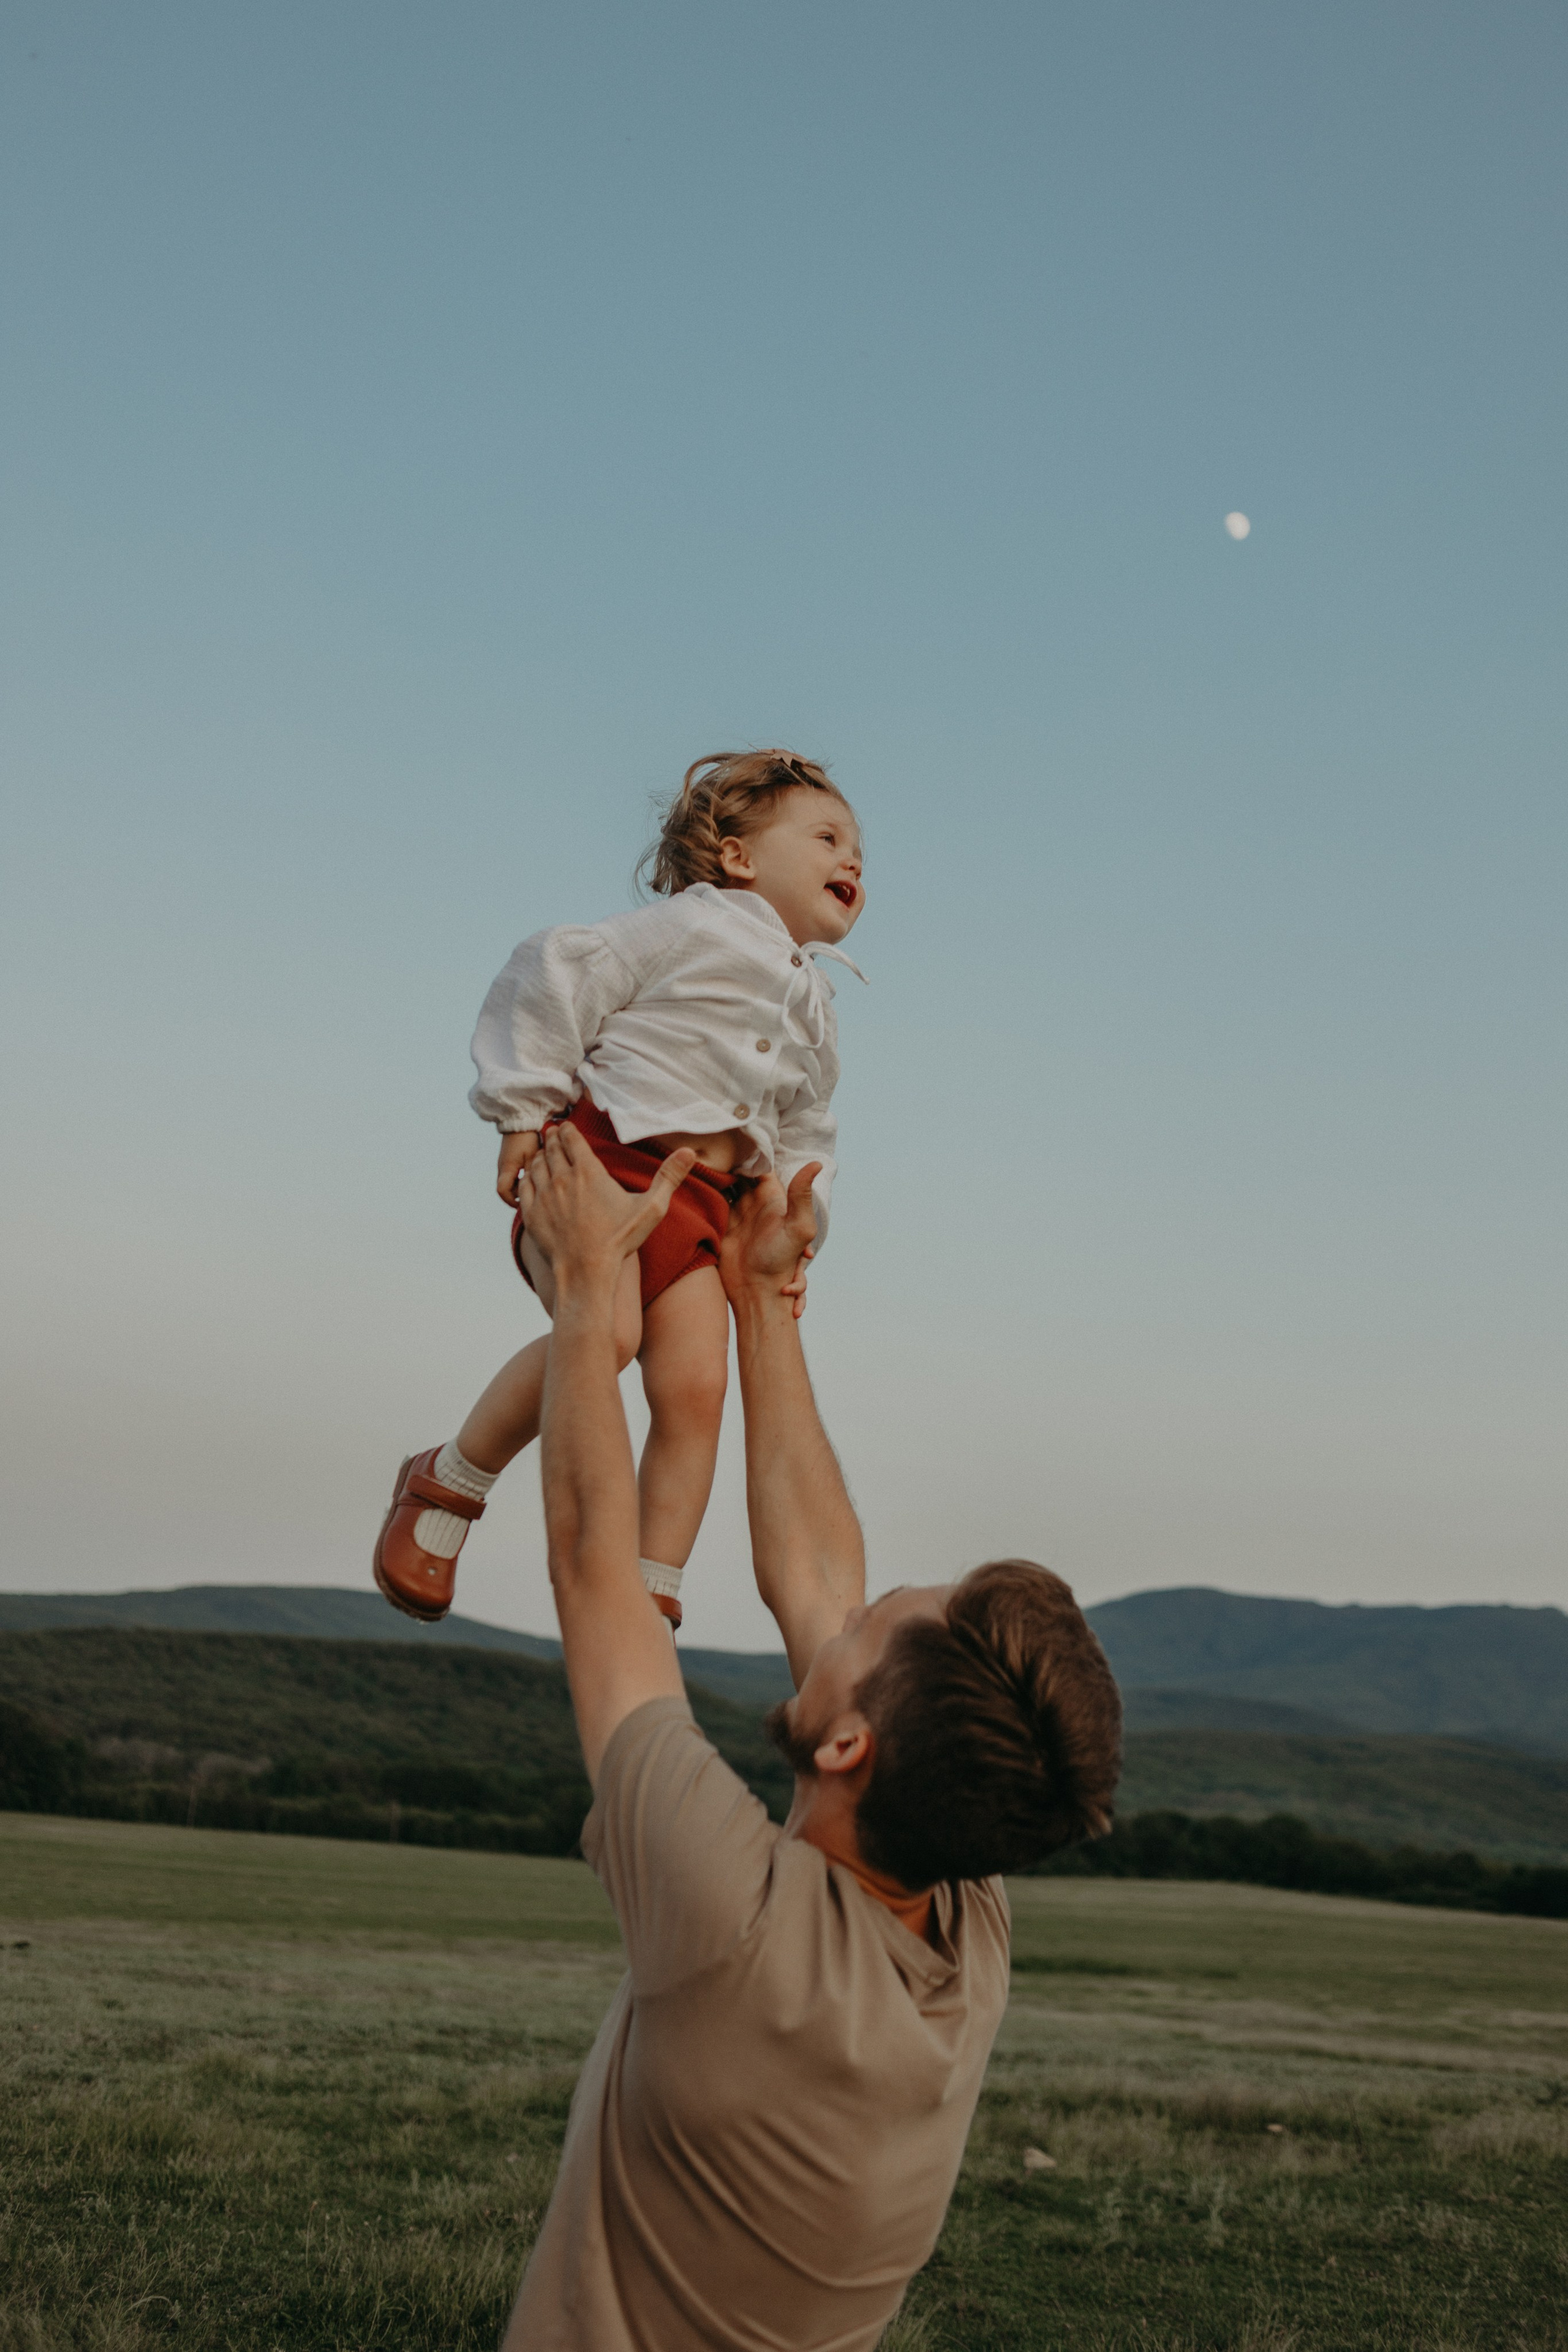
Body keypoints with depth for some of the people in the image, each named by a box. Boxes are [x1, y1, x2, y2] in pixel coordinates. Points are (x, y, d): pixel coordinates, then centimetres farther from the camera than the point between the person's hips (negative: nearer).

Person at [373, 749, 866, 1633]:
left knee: (696, 1390, -10)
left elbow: (804, 1140, 29)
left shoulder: (816, 1012, 23)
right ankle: (450, 1481, -7)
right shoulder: (697, 925, 1)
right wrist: (526, 1110, -8)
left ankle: (651, 1606, -2)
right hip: (600, 1153, -6)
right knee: (605, 1332, -29)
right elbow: (558, 974, -4)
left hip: (699, 1198, 6)